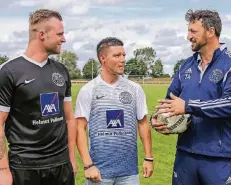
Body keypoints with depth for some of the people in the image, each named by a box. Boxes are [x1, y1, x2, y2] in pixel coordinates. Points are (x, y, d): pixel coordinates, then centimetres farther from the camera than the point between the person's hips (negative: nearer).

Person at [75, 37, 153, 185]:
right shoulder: (88, 90, -5)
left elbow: (143, 123, 9)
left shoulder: (135, 89, 3)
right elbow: (81, 129, -5)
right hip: (100, 169, -2)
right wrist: (88, 165, -11)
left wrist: (148, 157, 5)